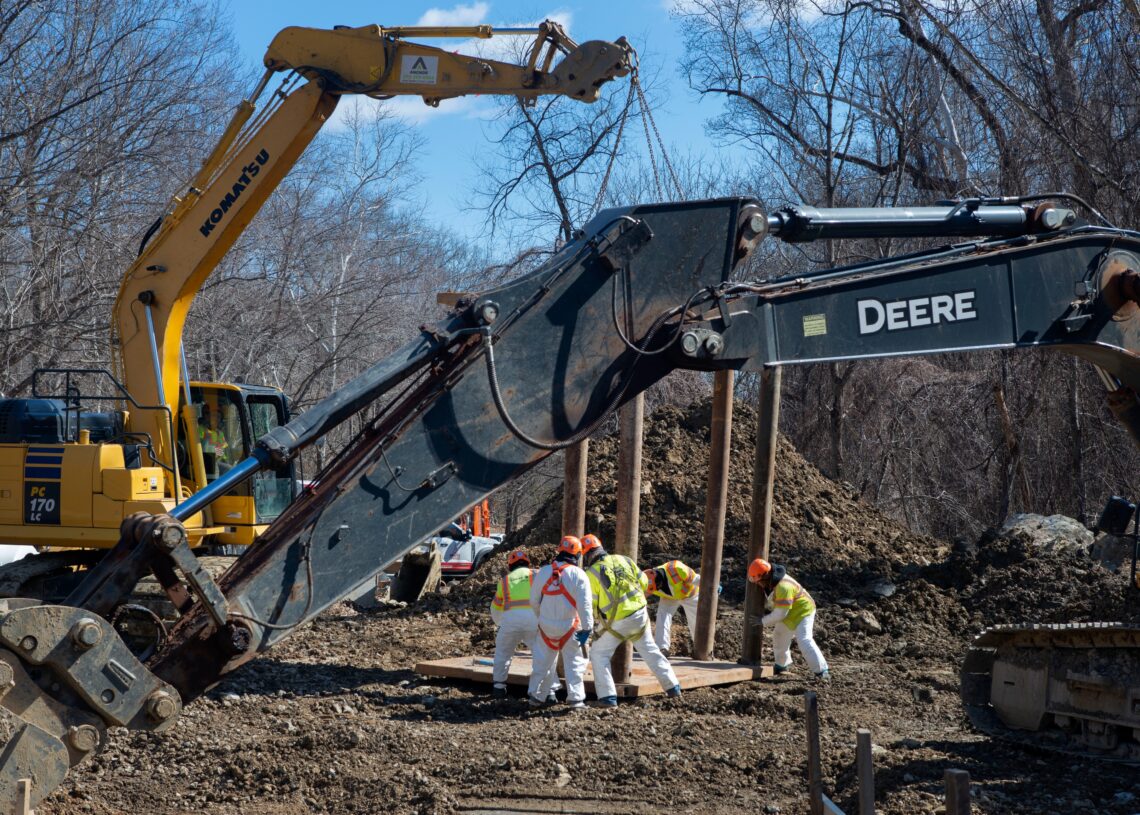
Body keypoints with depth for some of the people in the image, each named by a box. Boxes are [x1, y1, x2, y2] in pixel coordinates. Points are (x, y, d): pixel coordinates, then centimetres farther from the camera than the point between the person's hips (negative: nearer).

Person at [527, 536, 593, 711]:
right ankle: (575, 699, 1)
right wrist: (586, 628, -11)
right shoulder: (578, 575, -11)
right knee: (575, 663, 6)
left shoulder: (543, 572, 2)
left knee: (542, 662, 16)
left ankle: (535, 696, 20)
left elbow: (534, 600, 9)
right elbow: (585, 604, -15)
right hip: (569, 627, -4)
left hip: (546, 626, 4)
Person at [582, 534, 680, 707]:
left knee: (599, 655, 9)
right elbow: (643, 583, 9)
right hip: (639, 613, 5)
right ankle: (672, 687, 26)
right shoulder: (624, 560, 2)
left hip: (616, 622, -5)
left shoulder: (592, 573, -11)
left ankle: (608, 697, -1)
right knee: (650, 650, 20)